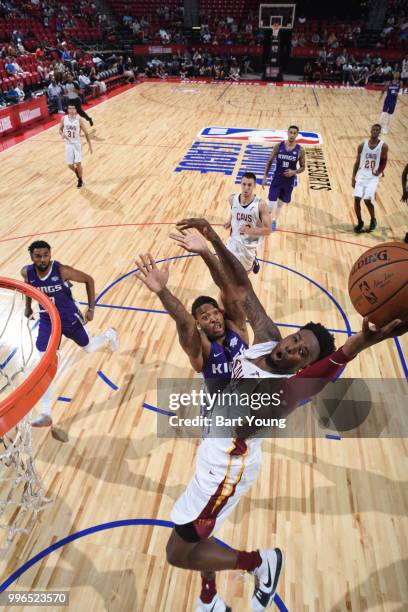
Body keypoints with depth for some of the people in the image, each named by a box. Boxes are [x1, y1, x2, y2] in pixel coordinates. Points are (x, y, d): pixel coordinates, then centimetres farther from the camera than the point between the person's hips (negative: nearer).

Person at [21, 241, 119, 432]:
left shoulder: (62, 271, -27)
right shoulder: (27, 272, -15)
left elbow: (89, 280, -14)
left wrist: (91, 309, -14)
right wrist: (28, 306, 16)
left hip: (69, 318, -2)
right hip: (47, 321, 2)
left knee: (89, 347, 19)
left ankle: (110, 335, 56)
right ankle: (46, 415, -2)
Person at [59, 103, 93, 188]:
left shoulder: (79, 120, -11)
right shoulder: (63, 119, -5)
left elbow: (86, 133, -5)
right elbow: (60, 129, 10)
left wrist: (90, 145, -8)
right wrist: (62, 134, -14)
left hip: (77, 144, -2)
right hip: (68, 144, 2)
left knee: (78, 163, -7)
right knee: (70, 165, 4)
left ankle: (80, 180, 17)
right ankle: (77, 172, 40)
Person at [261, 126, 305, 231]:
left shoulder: (300, 150, -7)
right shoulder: (278, 146, -6)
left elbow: (303, 167, 1)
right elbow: (270, 161, 3)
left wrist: (294, 172, -19)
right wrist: (265, 176, -2)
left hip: (289, 181, 1)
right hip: (277, 179, -1)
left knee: (280, 203, 16)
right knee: (270, 205, -9)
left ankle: (274, 222, 40)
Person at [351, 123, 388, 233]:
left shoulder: (383, 146, -5)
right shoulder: (362, 145, 0)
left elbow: (384, 162, 4)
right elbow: (357, 162, 7)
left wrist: (379, 171, -17)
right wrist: (353, 177, 4)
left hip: (373, 177, -2)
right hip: (361, 175, 2)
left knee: (367, 200, -12)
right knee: (357, 198, -8)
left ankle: (373, 220, 15)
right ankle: (360, 222, 12)